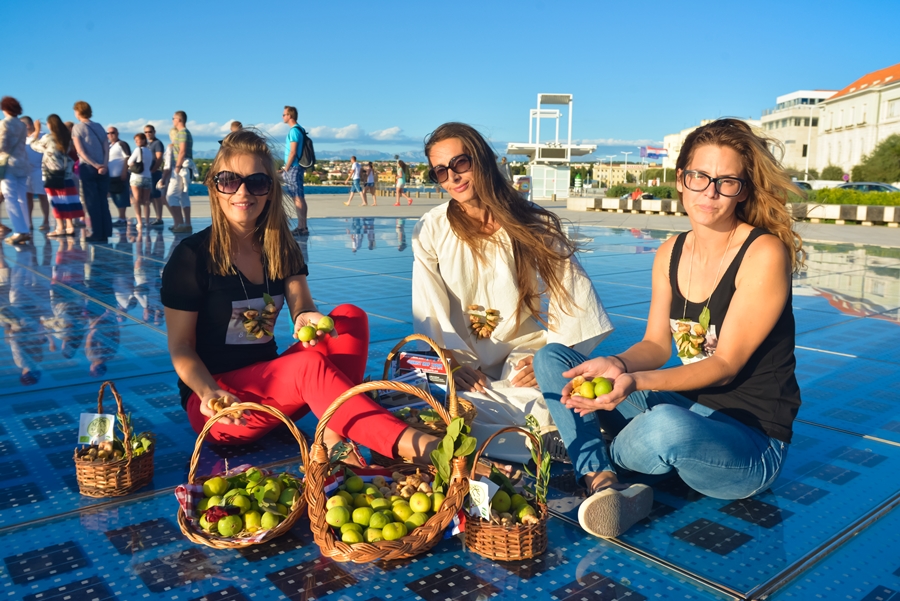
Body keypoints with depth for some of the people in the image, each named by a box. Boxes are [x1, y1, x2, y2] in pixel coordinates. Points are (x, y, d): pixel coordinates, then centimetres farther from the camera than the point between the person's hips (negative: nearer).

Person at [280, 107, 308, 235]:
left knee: (298, 198, -10)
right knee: (297, 197, 11)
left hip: (293, 168, -10)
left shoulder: (294, 130, -12)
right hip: (296, 168, 10)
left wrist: (286, 168, -13)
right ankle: (301, 227, 14)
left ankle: (302, 227, -10)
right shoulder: (298, 129, 18)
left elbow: (293, 152, -18)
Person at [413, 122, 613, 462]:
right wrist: (452, 361, -16)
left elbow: (572, 301, -3)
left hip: (523, 361, -1)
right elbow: (429, 312, -2)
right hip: (461, 369, 2)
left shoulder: (535, 226, 2)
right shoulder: (431, 230, 4)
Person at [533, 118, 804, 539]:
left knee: (667, 425, -42)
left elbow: (726, 363, -18)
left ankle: (605, 462, -3)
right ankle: (602, 483, -20)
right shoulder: (671, 252, 4)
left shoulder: (765, 253, -15)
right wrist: (616, 365, -19)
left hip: (751, 443, -6)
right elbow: (656, 344, 4)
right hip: (687, 411, 7)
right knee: (551, 359, 1)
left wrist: (636, 382, -33)